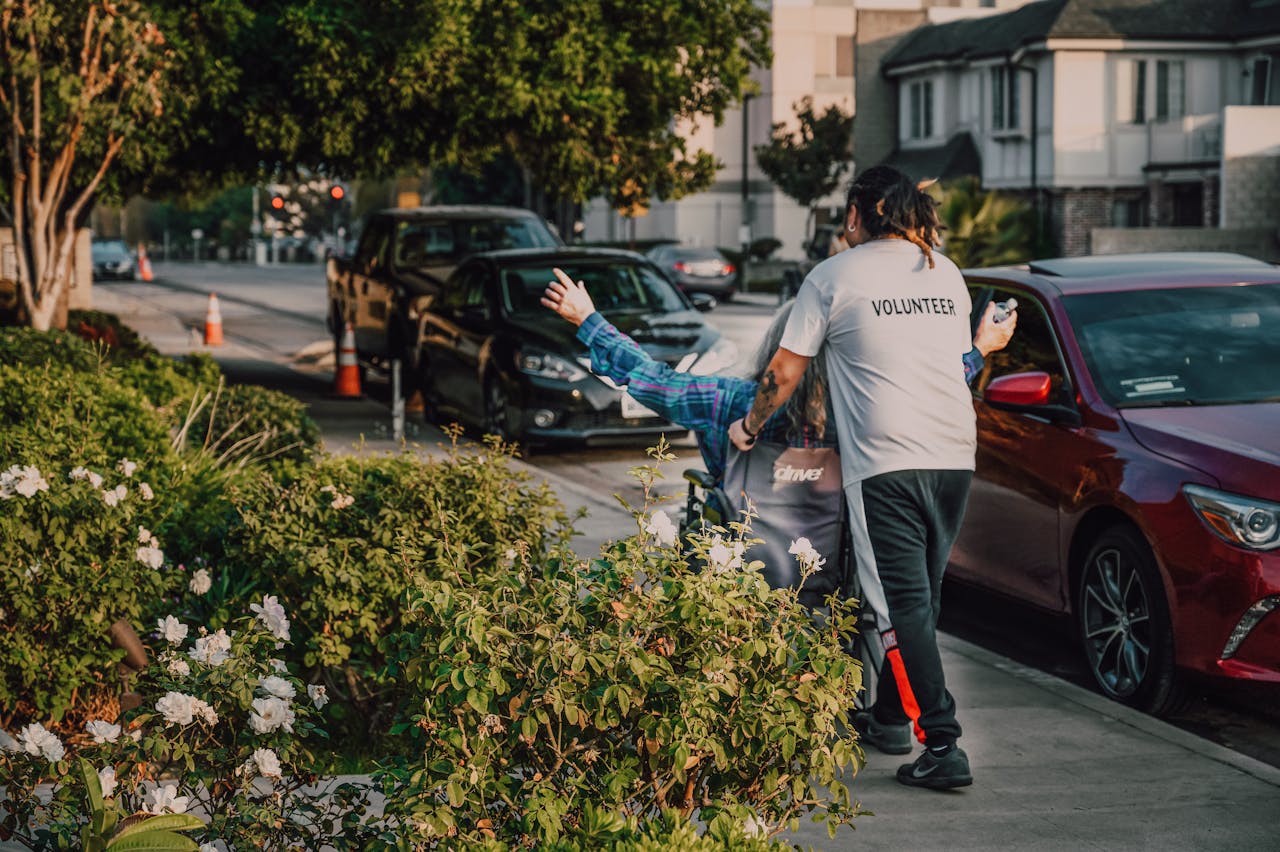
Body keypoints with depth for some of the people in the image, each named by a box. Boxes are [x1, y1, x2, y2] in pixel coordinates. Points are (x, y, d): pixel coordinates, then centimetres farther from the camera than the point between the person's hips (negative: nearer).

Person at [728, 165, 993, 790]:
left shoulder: (834, 276, 1)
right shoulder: (947, 274, 16)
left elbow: (784, 373, 3)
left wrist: (748, 428, 19)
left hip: (885, 460, -6)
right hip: (955, 455, 6)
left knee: (905, 604, -5)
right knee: (920, 597, 16)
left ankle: (943, 746, -11)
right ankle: (890, 718, 29)